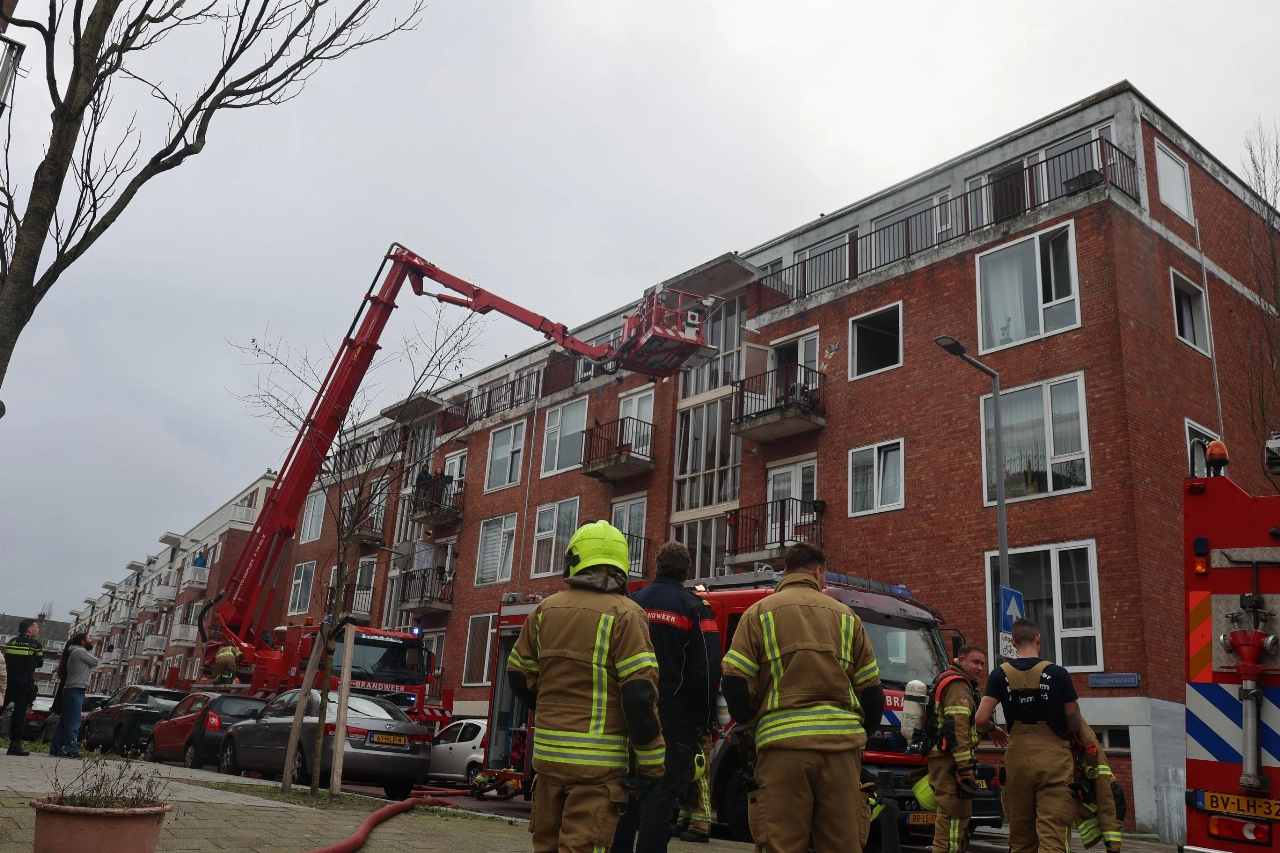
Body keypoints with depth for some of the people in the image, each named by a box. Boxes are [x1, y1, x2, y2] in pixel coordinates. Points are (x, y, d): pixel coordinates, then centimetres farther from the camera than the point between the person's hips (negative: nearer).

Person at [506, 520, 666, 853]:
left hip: (548, 751, 5)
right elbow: (639, 693, -16)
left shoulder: (545, 609, 6)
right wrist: (650, 762, -9)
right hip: (597, 760, -5)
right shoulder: (623, 614, -10)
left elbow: (519, 674, 15)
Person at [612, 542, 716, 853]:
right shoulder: (692, 607, -4)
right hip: (674, 714, -4)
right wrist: (702, 719, -2)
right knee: (662, 791, -2)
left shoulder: (632, 604, 8)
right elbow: (703, 668, -8)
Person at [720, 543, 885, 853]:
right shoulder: (846, 616, 16)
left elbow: (735, 683, 0)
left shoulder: (760, 612, 9)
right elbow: (871, 689, 13)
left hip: (783, 742, -2)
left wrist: (752, 722, 17)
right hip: (841, 743, 3)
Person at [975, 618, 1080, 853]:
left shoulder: (1000, 674, -1)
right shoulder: (1057, 673, -5)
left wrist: (993, 730, 17)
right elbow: (1074, 723, -1)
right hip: (1053, 757, -2)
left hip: (1018, 758, 2)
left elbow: (980, 719, -6)